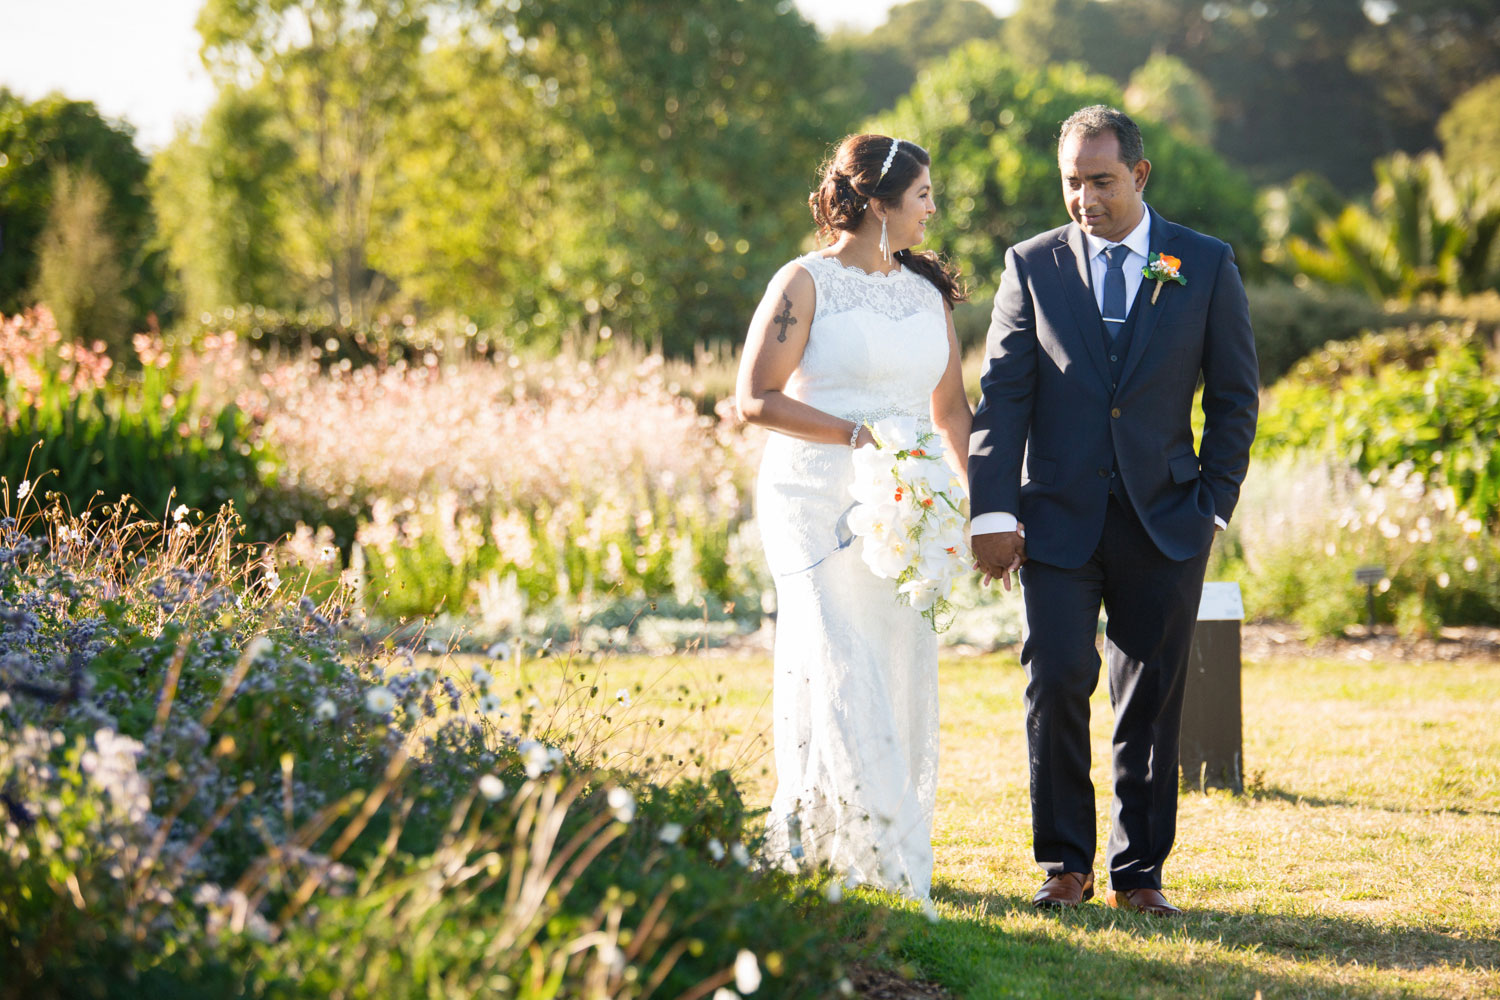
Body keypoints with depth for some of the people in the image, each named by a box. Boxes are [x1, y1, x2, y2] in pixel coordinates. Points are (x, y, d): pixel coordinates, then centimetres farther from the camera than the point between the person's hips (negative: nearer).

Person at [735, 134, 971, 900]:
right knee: (842, 673, -11)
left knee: (903, 678, 3)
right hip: (821, 505, -6)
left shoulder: (928, 292, 14)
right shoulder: (806, 283, -4)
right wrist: (856, 435, -15)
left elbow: (950, 408, 18)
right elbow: (756, 398, -9)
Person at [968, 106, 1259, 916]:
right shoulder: (1032, 265, 4)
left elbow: (1233, 396, 7)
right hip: (1059, 516, 0)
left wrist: (1213, 504, -1)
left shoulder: (1206, 266, 4)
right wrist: (993, 512, -6)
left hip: (1164, 519, 0)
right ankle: (1065, 864, 6)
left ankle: (1139, 873, 13)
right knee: (1056, 682, -8)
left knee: (1152, 698, 3)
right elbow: (1002, 395, 1)